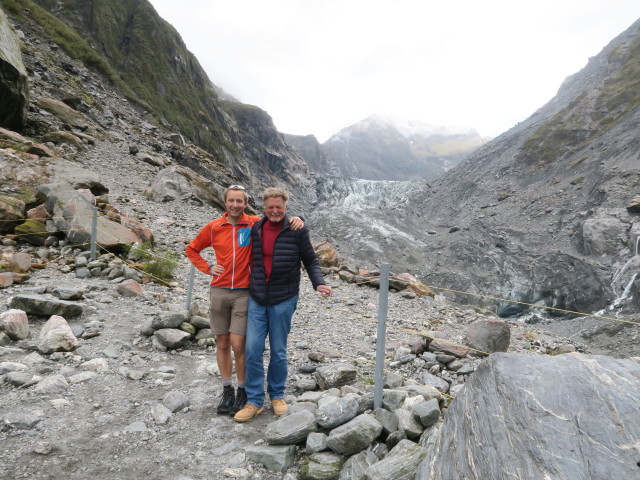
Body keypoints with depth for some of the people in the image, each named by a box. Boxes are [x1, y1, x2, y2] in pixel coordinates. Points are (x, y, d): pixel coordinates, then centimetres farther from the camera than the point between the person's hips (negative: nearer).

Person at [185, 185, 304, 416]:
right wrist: (207, 268, 3)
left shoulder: (254, 224, -3)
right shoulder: (213, 227, 3)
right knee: (222, 344, 9)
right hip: (219, 291, 3)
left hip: (244, 292, -2)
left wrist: (297, 219, -15)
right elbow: (191, 249, 17)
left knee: (238, 345, -5)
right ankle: (227, 391, 24)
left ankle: (243, 391, 16)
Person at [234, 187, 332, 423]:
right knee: (253, 349, 1)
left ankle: (277, 395, 29)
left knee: (278, 351, 9)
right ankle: (254, 401, 16)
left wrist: (319, 283, -14)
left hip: (283, 300, -2)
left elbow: (310, 260, 2)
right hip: (256, 299, 3)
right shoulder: (255, 229, 4)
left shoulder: (297, 231, -5)